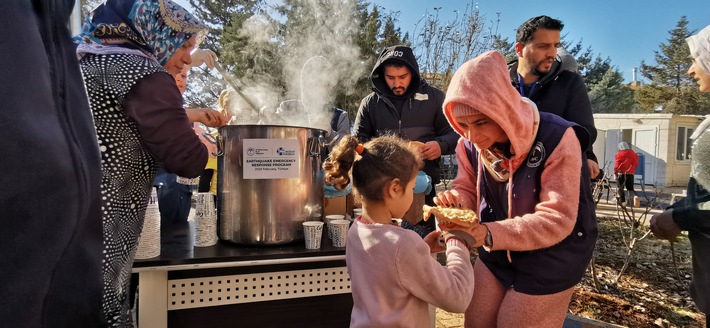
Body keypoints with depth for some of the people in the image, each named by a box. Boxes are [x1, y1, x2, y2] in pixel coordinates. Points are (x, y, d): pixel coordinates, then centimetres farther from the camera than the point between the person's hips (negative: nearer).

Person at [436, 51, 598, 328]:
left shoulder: (556, 139, -29)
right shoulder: (469, 144, -11)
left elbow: (557, 220, -29)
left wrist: (490, 234, -40)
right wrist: (455, 203, -24)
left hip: (551, 258, -5)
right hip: (497, 252, 6)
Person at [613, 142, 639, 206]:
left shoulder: (620, 154, -7)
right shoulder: (634, 153, 9)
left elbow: (617, 164, -13)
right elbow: (636, 164, 14)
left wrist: (615, 172, -10)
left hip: (621, 173, -4)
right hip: (631, 173, 4)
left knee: (620, 188, 5)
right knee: (630, 188, 11)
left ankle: (622, 201, 1)